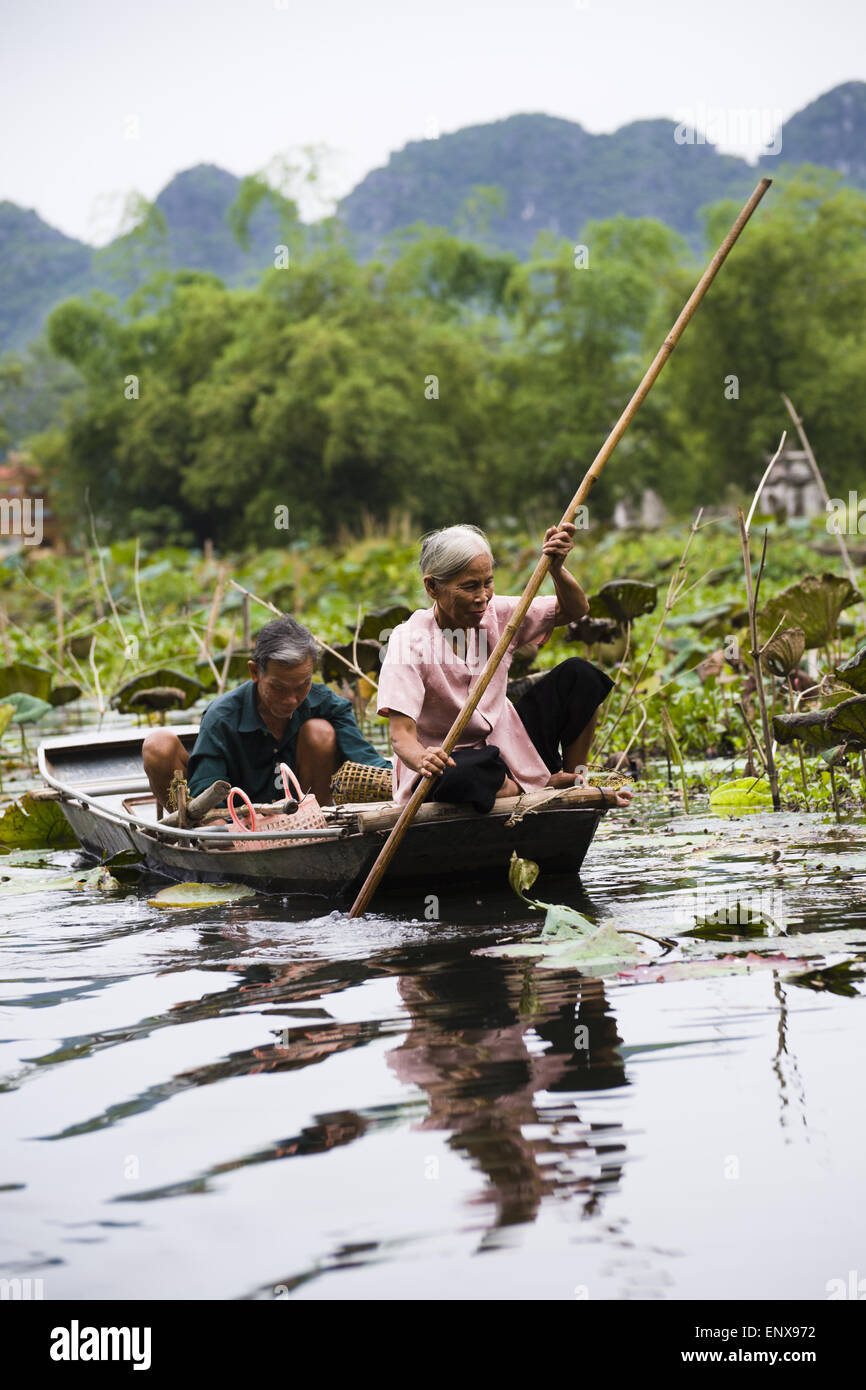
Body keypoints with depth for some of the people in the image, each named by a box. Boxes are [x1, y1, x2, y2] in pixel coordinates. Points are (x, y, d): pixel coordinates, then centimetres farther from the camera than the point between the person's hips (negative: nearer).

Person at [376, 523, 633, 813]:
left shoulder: (496, 615, -3)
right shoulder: (410, 641, -20)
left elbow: (575, 609, 0)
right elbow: (401, 734, -28)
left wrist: (556, 568, -21)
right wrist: (421, 759, -52)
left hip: (507, 746, 6)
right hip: (452, 760, -6)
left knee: (578, 674, -4)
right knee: (458, 777, -43)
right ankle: (544, 786, -15)